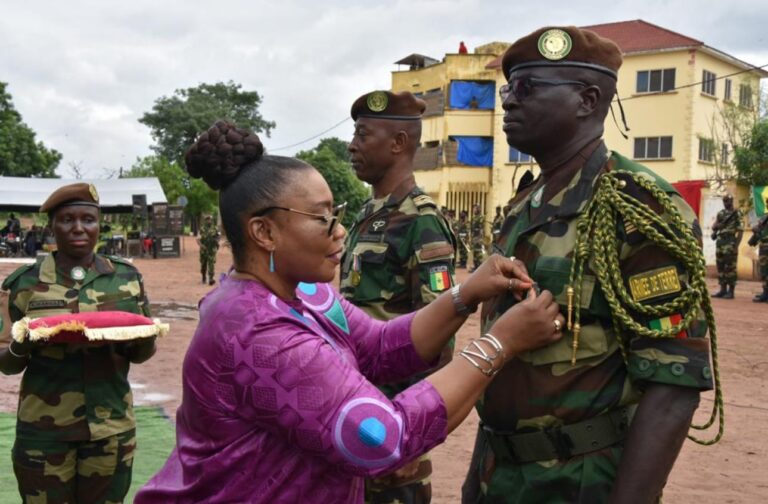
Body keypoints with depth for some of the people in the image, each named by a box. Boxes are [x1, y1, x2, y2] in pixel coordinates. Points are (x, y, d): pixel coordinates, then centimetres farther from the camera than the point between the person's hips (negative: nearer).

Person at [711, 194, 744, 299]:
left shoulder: (737, 213, -4)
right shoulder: (720, 213, 15)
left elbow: (740, 230, -10)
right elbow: (713, 226, 18)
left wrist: (736, 245, -17)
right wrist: (718, 225, -7)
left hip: (730, 243, -7)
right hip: (720, 242, 7)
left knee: (730, 267, -6)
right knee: (720, 267, 8)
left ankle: (731, 291, -2)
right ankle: (723, 290, 14)